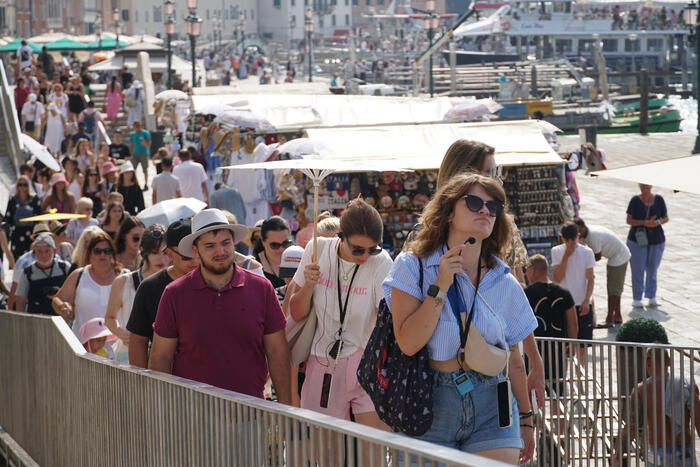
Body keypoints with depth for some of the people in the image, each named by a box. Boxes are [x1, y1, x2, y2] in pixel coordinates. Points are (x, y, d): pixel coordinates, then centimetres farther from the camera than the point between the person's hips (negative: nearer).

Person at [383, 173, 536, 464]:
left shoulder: (504, 283, 8)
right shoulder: (413, 266, -1)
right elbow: (408, 343, -13)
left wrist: (525, 419, 19)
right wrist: (441, 286, -16)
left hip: (491, 408, 2)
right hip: (429, 407, -2)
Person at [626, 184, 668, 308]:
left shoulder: (658, 200, -2)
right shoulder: (635, 201, -8)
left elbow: (666, 218, 5)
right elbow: (629, 220, -8)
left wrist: (658, 222, -18)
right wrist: (644, 222, -23)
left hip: (656, 241, 2)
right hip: (637, 240, -2)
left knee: (652, 269, 9)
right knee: (638, 270, -2)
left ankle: (652, 297, 18)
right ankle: (636, 298, 6)